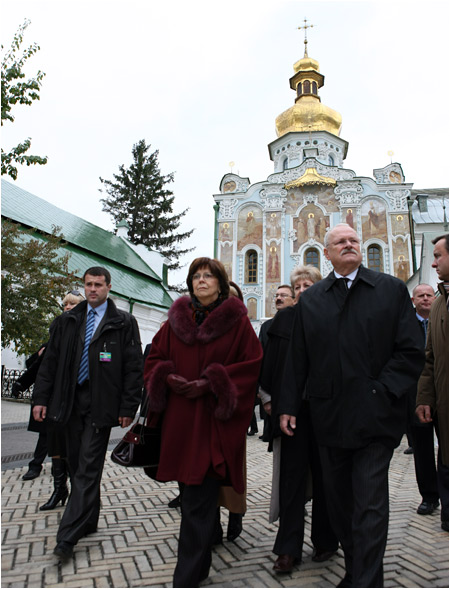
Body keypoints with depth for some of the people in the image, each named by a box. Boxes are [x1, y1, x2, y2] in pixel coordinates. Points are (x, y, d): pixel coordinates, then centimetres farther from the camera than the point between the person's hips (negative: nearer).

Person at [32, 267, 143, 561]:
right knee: (78, 466, 15)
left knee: (88, 469, -3)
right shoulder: (67, 321, 10)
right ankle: (88, 521, 33)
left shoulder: (123, 323, -2)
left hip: (100, 404, -4)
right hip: (71, 402, 5)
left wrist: (128, 407, -9)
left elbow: (134, 368, -4)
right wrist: (41, 398, 4)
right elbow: (51, 361, 11)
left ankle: (67, 537, 4)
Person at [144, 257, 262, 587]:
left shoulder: (237, 321, -1)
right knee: (199, 496, 15)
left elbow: (251, 364, -6)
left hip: (215, 420, -4)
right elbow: (155, 358, 14)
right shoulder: (177, 319, 10)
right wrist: (170, 379, -7)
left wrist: (209, 383, -14)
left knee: (198, 501, -4)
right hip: (180, 419, 4)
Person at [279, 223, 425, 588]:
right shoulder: (310, 300, 8)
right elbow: (297, 360, 9)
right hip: (329, 418, 3)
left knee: (370, 505, -2)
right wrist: (289, 406, 5)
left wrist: (381, 392, -12)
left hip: (374, 417, -3)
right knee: (339, 500, 14)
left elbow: (411, 351, -3)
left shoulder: (392, 290, 2)